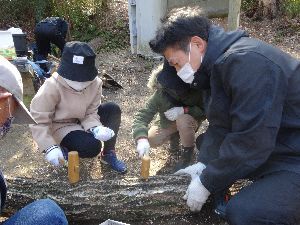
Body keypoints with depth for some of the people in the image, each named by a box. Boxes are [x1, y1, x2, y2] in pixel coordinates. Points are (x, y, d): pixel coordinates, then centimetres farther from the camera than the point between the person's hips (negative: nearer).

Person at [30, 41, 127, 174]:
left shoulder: (95, 83, -15)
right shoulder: (52, 87, -28)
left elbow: (90, 113, -9)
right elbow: (38, 120, -24)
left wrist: (96, 128, -32)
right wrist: (50, 148, -33)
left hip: (81, 120, 6)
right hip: (60, 126, -6)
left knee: (113, 110, -15)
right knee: (92, 147, -29)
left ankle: (108, 154, -1)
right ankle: (63, 148, 3)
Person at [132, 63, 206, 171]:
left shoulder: (195, 91, -32)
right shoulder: (159, 95, -30)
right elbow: (141, 116, -33)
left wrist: (184, 110, -39)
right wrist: (142, 139, -52)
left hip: (189, 122, -2)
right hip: (167, 123, 2)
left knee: (183, 120, -36)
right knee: (152, 140, -19)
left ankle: (187, 153, -8)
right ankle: (174, 137, 14)